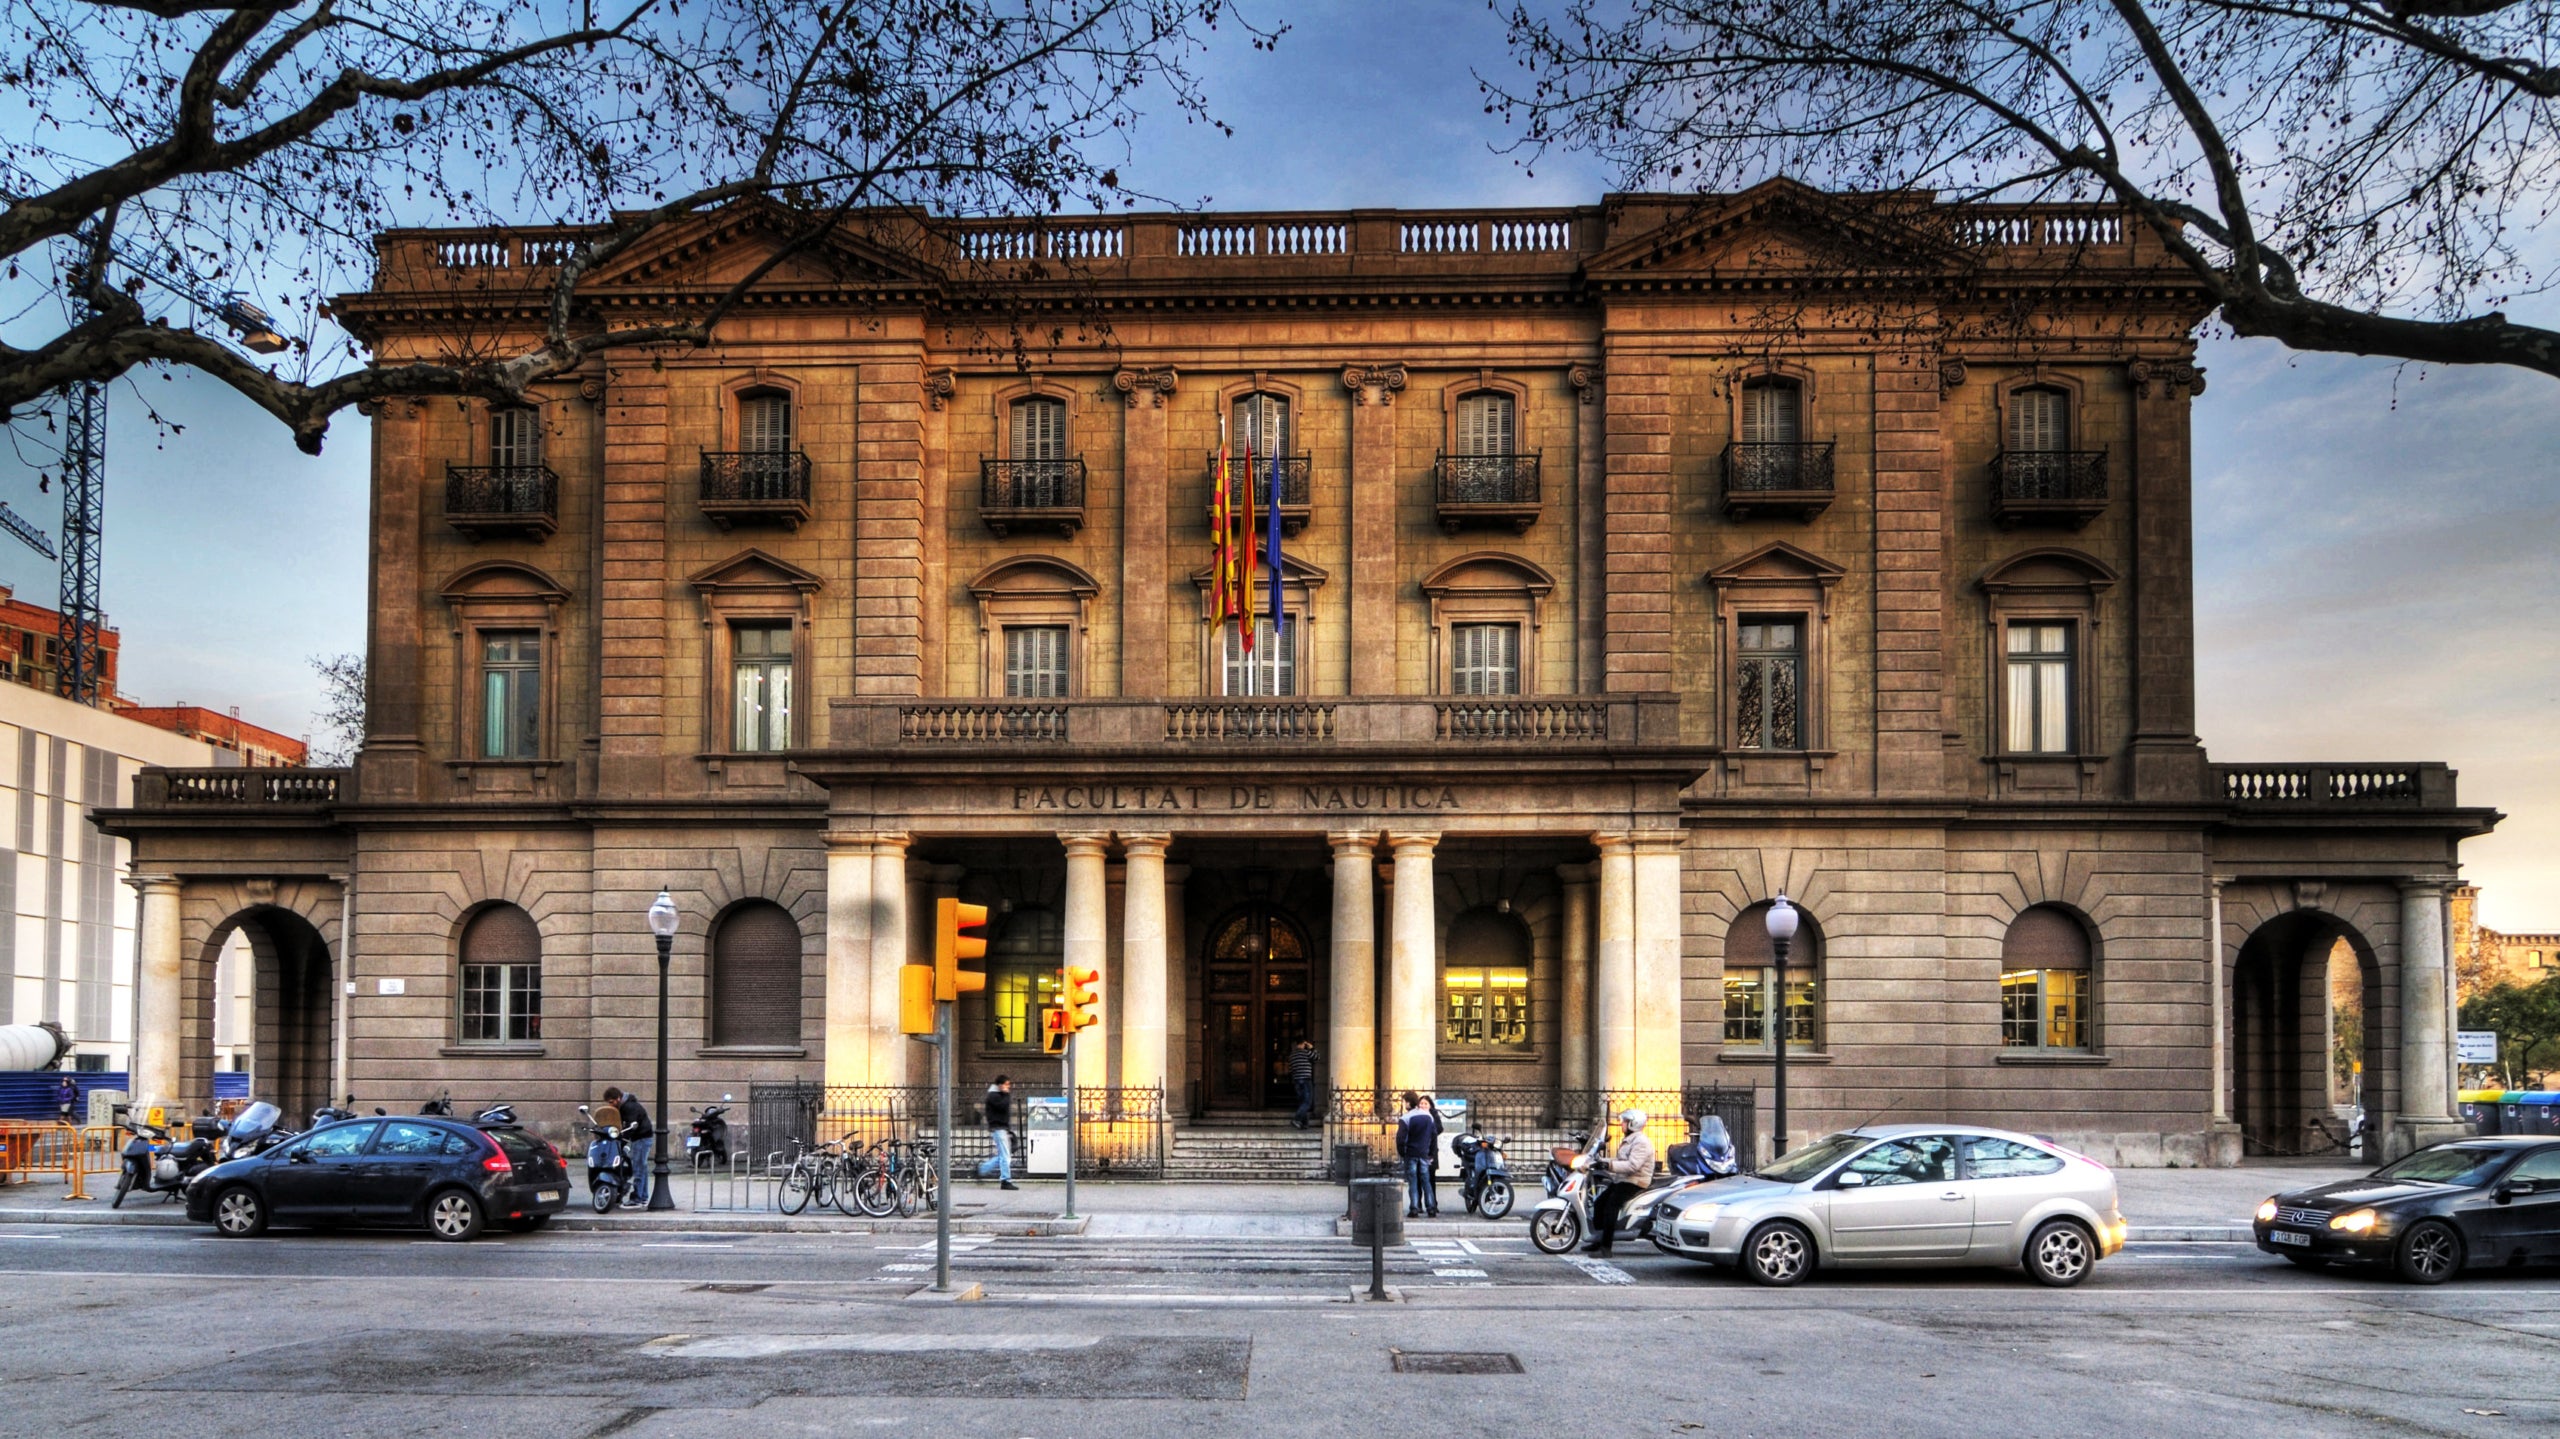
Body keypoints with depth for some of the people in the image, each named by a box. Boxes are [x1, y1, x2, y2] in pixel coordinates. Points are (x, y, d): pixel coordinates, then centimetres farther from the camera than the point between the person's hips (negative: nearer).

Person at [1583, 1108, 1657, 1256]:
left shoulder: (1641, 1142, -14)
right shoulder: (1628, 1141, 21)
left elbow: (1633, 1166, -26)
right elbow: (1619, 1160, 23)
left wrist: (1609, 1165, -30)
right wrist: (1602, 1161, 9)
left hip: (1634, 1182, -11)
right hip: (1621, 1180, 11)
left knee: (1611, 1206, -26)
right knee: (1599, 1203, -2)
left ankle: (1606, 1247, -29)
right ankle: (1597, 1241, 1)